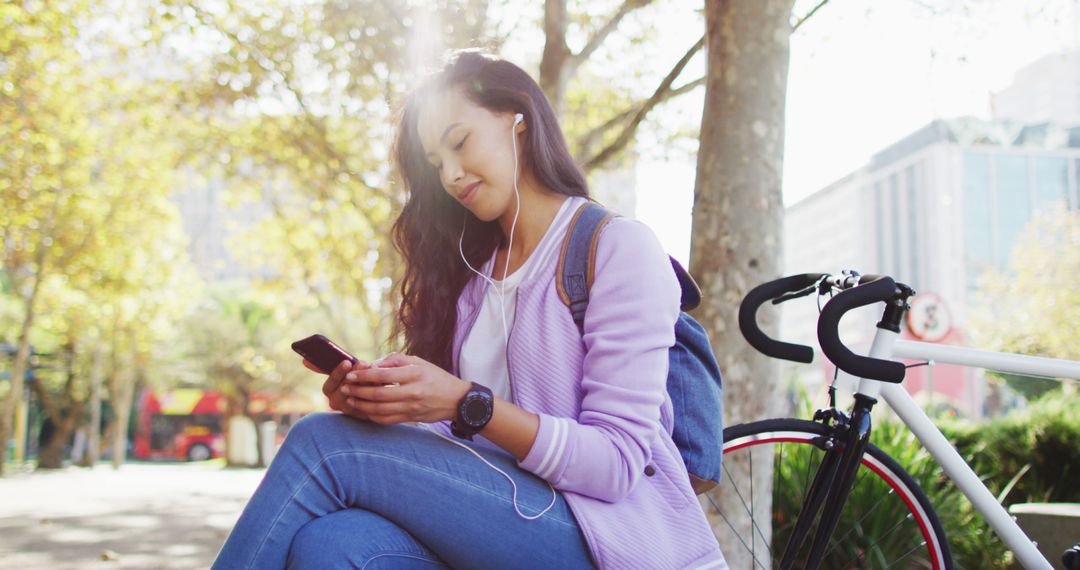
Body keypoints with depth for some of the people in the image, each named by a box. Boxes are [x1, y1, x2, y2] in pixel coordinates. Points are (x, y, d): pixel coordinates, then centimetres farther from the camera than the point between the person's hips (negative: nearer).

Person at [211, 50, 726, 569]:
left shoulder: (618, 247, -3)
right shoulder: (471, 272, 18)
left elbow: (618, 463, -11)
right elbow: (445, 430, 12)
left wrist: (465, 403, -21)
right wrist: (375, 400, -8)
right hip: (501, 517, 5)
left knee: (322, 445, -21)